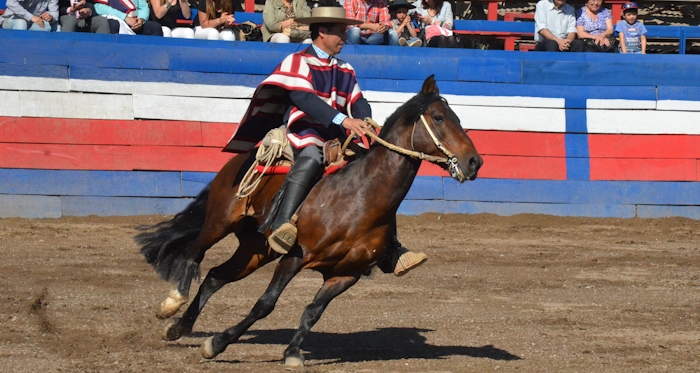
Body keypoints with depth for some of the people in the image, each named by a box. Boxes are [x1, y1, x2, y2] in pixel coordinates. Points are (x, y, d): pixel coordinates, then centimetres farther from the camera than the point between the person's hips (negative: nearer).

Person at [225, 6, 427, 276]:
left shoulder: (345, 71, 23)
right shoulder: (298, 62, 0)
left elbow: (357, 102, 11)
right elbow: (303, 98, -16)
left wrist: (365, 123, -14)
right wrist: (343, 120, -29)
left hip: (336, 137, 8)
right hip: (303, 132, -8)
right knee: (311, 158, -40)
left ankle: (392, 252, -4)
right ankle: (280, 227, -53)